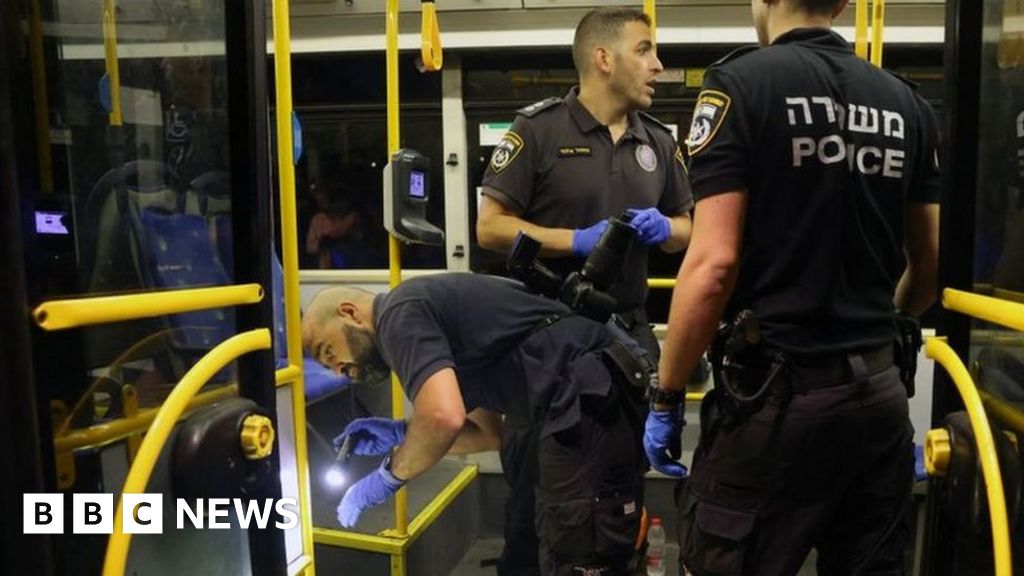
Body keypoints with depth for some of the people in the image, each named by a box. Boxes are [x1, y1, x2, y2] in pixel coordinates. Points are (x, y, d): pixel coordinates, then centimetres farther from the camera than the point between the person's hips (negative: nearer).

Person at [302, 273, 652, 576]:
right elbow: (491, 432, 27)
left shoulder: (400, 314, -5)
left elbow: (444, 417, -23)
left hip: (593, 405, -10)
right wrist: (400, 435, 20)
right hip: (605, 402, 10)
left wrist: (389, 474, -4)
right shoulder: (433, 318, 24)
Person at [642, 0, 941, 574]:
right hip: (880, 393, 6)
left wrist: (666, 398, -6)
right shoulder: (908, 103, 9)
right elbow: (931, 263, 14)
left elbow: (713, 263, -16)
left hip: (777, 394, -6)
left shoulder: (741, 83, -9)